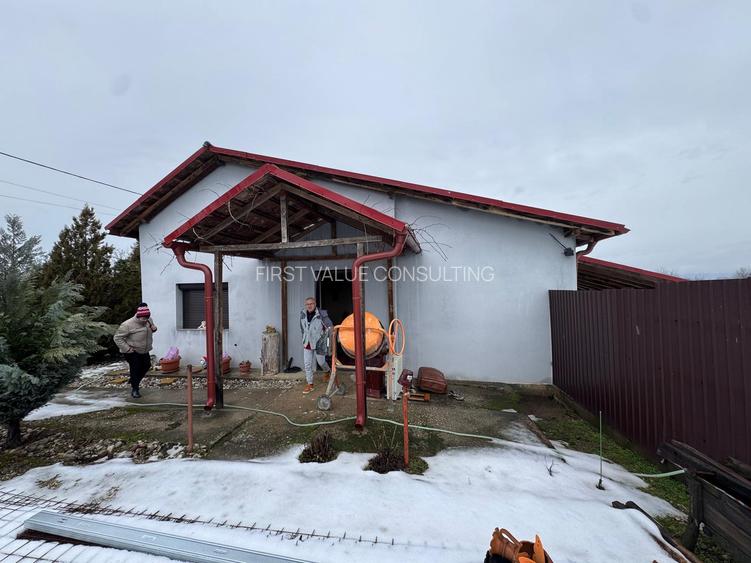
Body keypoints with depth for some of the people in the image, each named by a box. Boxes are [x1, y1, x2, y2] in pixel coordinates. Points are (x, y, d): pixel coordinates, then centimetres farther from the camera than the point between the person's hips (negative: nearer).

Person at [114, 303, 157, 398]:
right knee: (135, 370, -2)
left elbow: (152, 327, 18)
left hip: (144, 351, 7)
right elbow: (117, 338, -18)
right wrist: (127, 349, -22)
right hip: (133, 352, -7)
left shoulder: (149, 320, -5)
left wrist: (154, 328, -8)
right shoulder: (128, 325, -24)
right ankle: (134, 390, 14)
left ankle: (134, 382, 38)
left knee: (146, 366, 15)